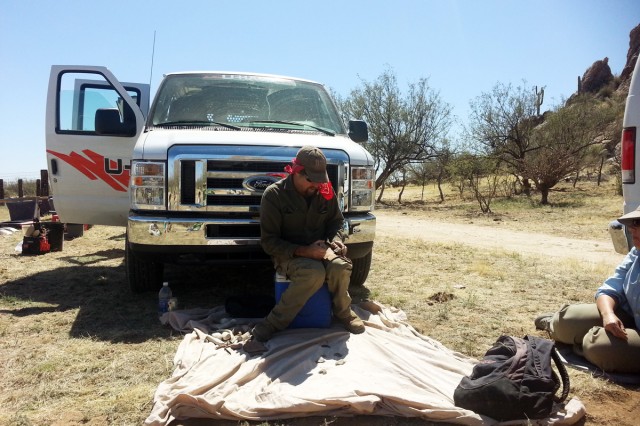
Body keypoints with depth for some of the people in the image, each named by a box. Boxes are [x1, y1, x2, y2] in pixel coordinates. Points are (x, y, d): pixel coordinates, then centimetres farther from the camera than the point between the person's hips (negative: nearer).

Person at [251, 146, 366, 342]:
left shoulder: (325, 192, -1)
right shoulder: (274, 195, -14)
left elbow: (336, 221, 14)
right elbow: (269, 242, -14)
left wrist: (336, 241, -10)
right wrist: (304, 251, -26)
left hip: (319, 249, 4)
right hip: (288, 254, -4)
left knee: (340, 267, -29)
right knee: (314, 273, -36)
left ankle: (343, 312, -1)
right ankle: (273, 322, -22)